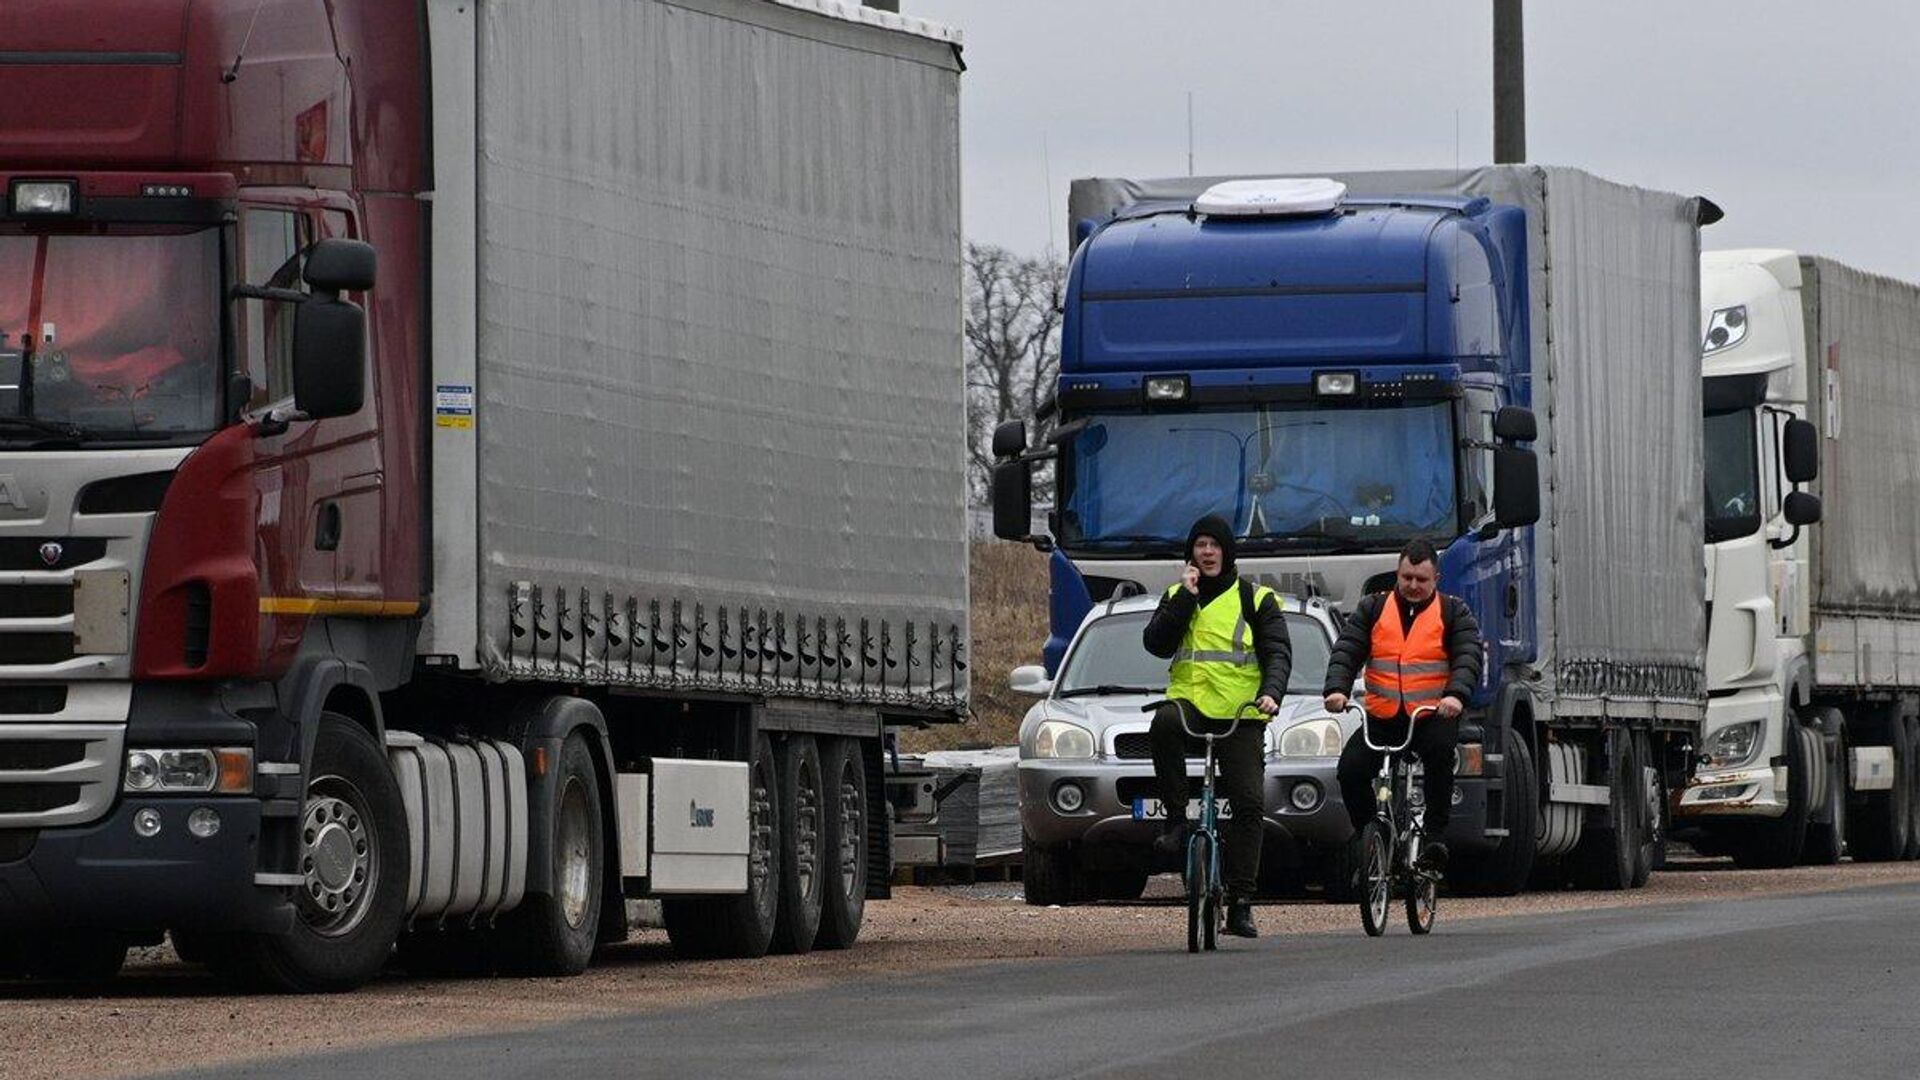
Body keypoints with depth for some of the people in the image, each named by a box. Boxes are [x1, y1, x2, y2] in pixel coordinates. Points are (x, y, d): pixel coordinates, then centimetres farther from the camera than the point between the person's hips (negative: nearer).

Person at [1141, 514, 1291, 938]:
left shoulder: (1257, 599, 12)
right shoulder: (1177, 597, 18)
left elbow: (1278, 652, 4)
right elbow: (1156, 643, 3)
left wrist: (1272, 692, -15)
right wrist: (1185, 598, -5)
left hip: (1241, 713, -1)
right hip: (1189, 700, 1)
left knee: (1249, 804, -11)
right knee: (1164, 725, -36)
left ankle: (1240, 901, -6)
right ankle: (1178, 819, -25)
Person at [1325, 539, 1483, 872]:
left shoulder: (1453, 613, 7)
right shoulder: (1373, 610, 12)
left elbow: (1468, 657, -7)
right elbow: (1346, 652, 2)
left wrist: (1456, 695, -28)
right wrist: (1337, 689, -18)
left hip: (1434, 716, -2)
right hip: (1383, 717, 2)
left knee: (1440, 754, -34)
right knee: (1351, 768, -20)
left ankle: (1436, 836, -25)